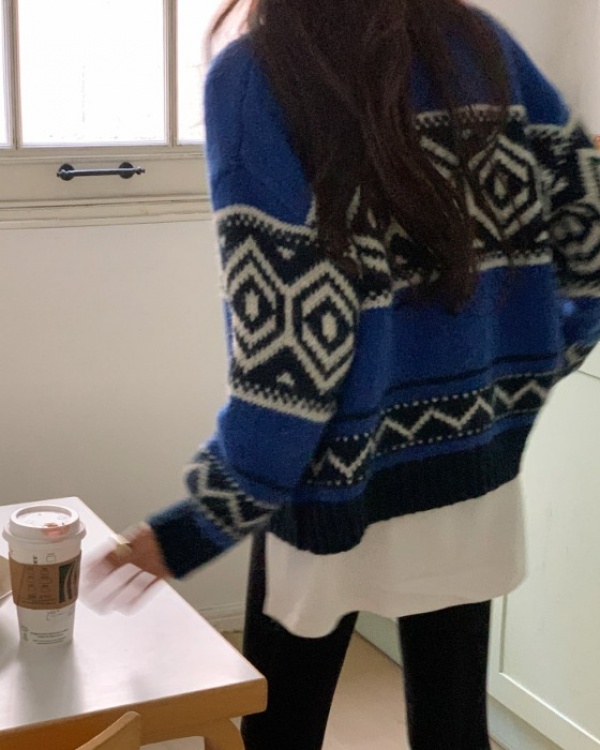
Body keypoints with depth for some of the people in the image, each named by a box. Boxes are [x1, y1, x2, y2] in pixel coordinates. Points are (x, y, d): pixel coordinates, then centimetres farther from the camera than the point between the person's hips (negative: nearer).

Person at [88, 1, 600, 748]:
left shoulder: (254, 74, -13)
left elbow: (293, 327, -20)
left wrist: (204, 518, -14)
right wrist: (518, 380, 14)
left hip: (346, 468, -4)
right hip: (472, 459, 5)